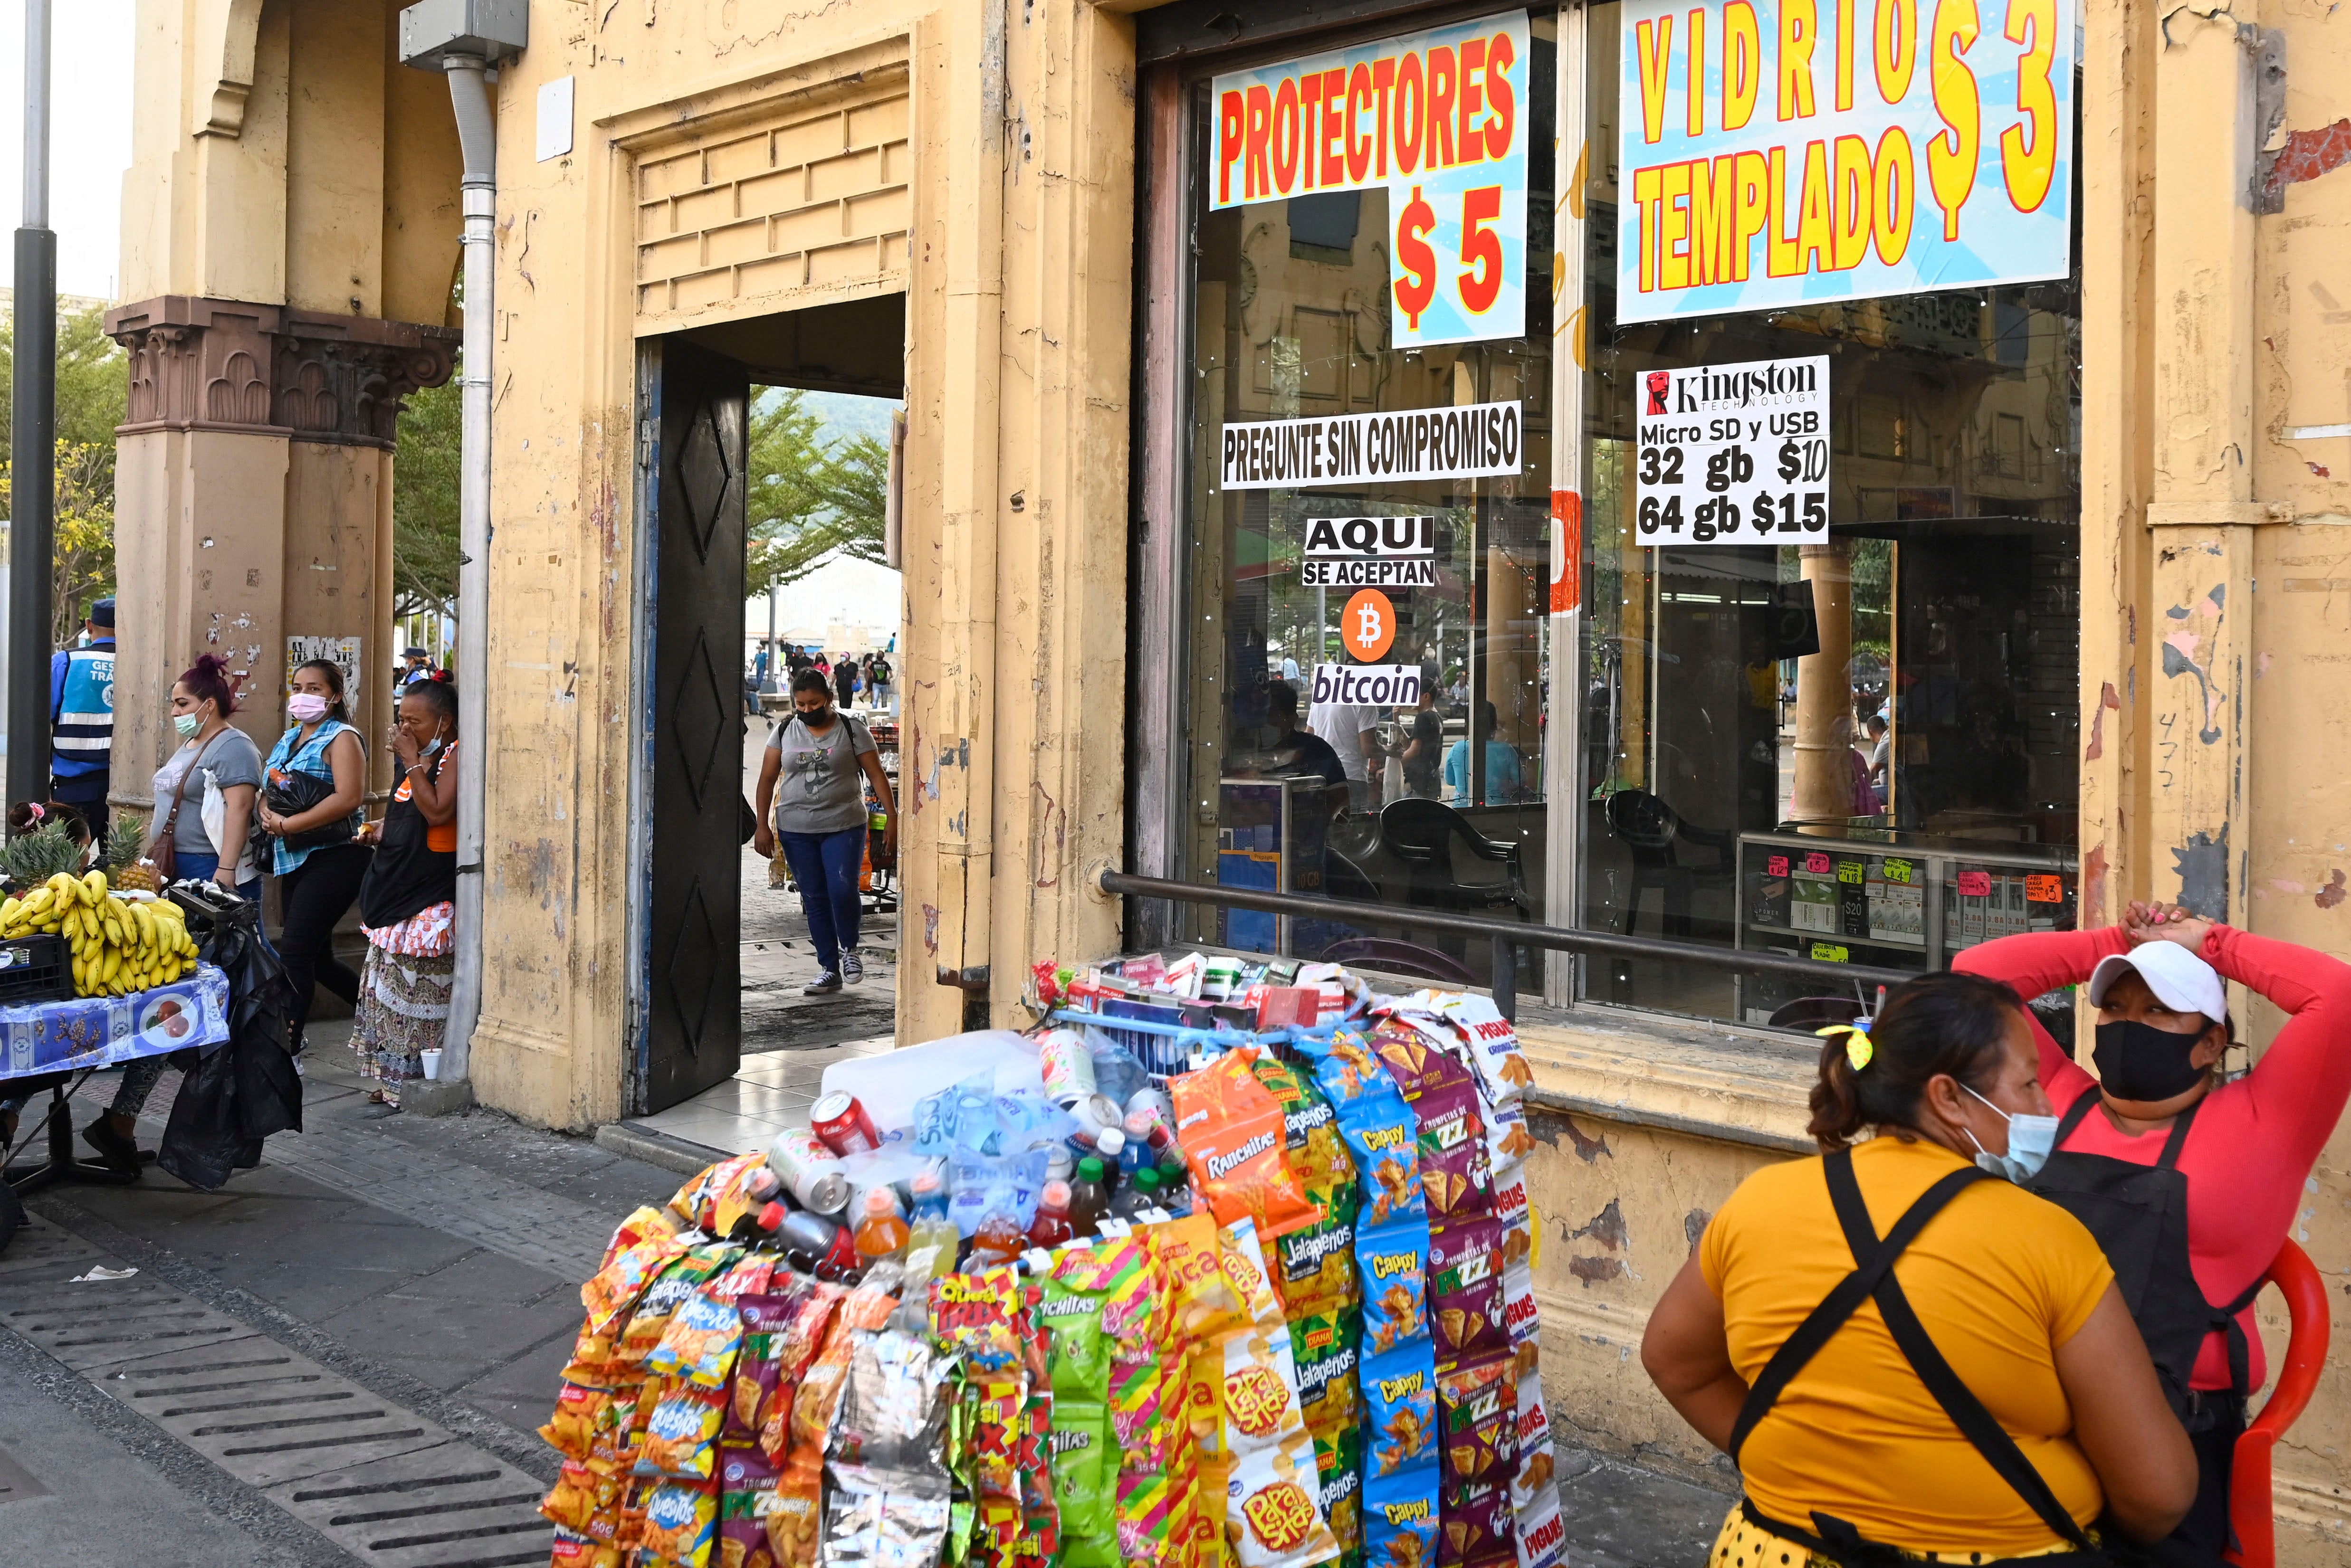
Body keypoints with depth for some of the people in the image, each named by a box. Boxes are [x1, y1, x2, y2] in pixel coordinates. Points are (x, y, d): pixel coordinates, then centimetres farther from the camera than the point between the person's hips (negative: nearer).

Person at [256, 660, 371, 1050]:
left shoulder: (341, 739, -7)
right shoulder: (288, 739, 18)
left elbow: (348, 799, -20)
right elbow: (270, 792, 19)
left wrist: (291, 824, -19)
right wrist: (268, 813, -4)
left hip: (333, 857, -9)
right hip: (294, 860, 9)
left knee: (294, 953, -14)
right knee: (318, 958, 12)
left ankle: (287, 1049, -11)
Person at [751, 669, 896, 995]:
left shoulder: (851, 730, -1)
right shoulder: (784, 732, 6)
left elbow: (877, 775, -2)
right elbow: (767, 779, 7)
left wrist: (892, 818, -10)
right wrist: (763, 826, 0)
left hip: (844, 825, -3)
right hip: (796, 830, 3)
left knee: (842, 891, -15)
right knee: (814, 899, 5)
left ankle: (849, 949, 13)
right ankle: (829, 971, 14)